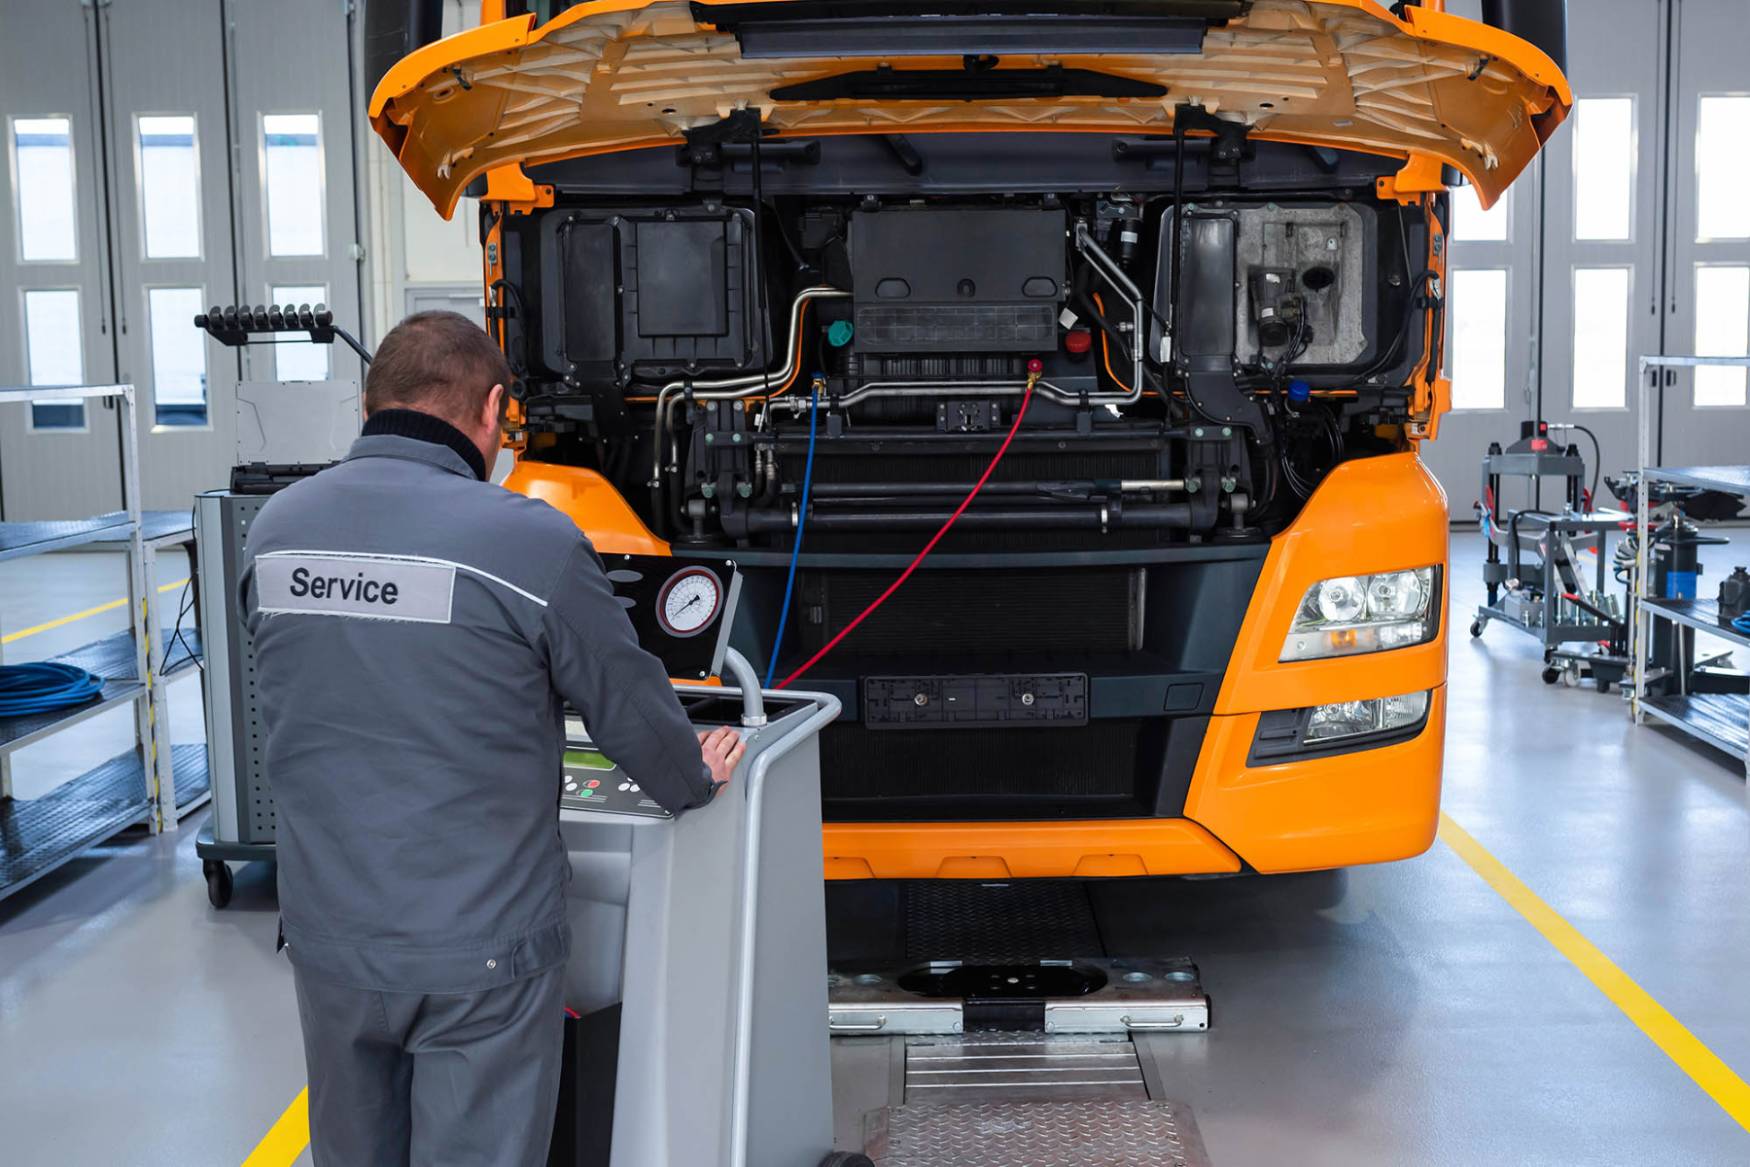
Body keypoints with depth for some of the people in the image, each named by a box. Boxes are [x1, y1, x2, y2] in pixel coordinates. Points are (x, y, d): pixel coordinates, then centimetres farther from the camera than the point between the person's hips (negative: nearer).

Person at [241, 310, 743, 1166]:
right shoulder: (529, 541, -18)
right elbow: (632, 711, -6)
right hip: (478, 952, -5)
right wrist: (695, 778, 16)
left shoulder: (274, 530, -1)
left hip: (326, 936, 5)